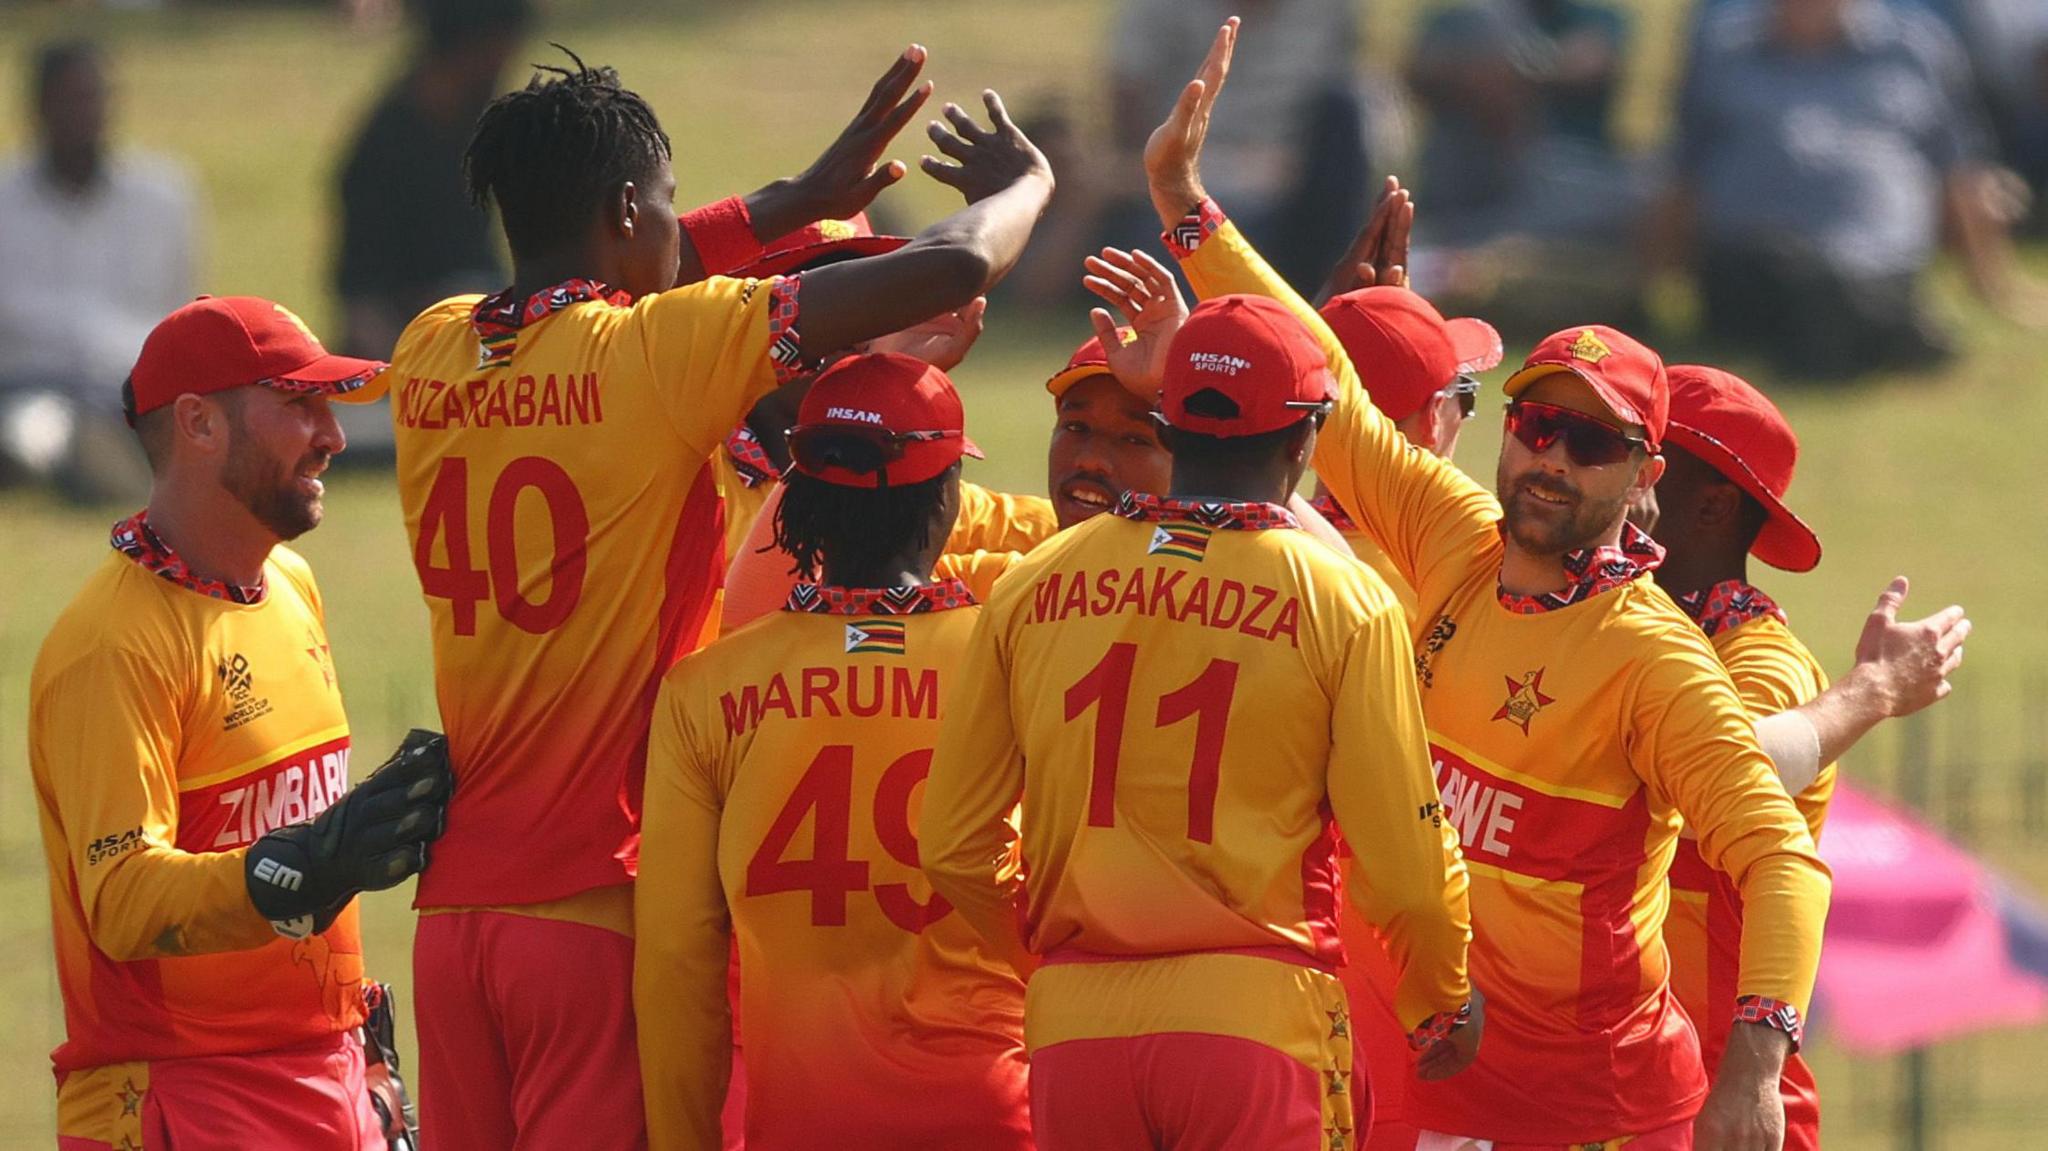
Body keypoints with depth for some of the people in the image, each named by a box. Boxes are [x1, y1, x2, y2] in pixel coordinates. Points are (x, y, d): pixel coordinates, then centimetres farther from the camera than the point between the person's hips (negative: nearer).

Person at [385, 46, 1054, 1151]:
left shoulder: (433, 354, 6)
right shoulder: (656, 355, -11)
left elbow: (583, 279, 29)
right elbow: (951, 268, -9)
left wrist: (801, 199, 32)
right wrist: (1020, 182, 13)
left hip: (452, 911, 6)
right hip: (600, 912, -6)